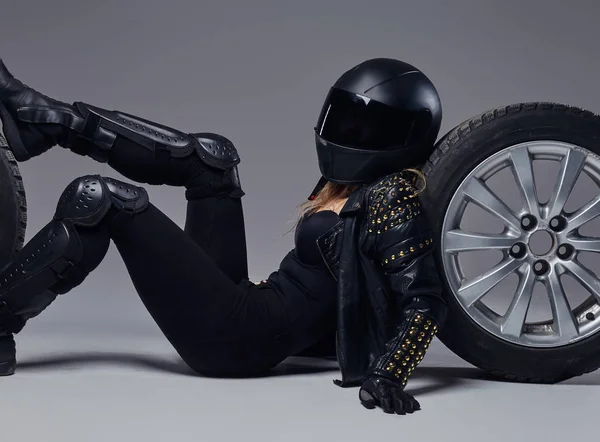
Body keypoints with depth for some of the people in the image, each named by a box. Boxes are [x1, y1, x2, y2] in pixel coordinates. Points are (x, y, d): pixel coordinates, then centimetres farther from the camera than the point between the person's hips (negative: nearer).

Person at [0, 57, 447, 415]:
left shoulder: (390, 198, -16)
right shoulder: (349, 185, 10)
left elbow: (426, 301, -24)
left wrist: (389, 375, -36)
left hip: (235, 339, -9)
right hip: (242, 312, 9)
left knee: (97, 199, -11)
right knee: (212, 154, 11)